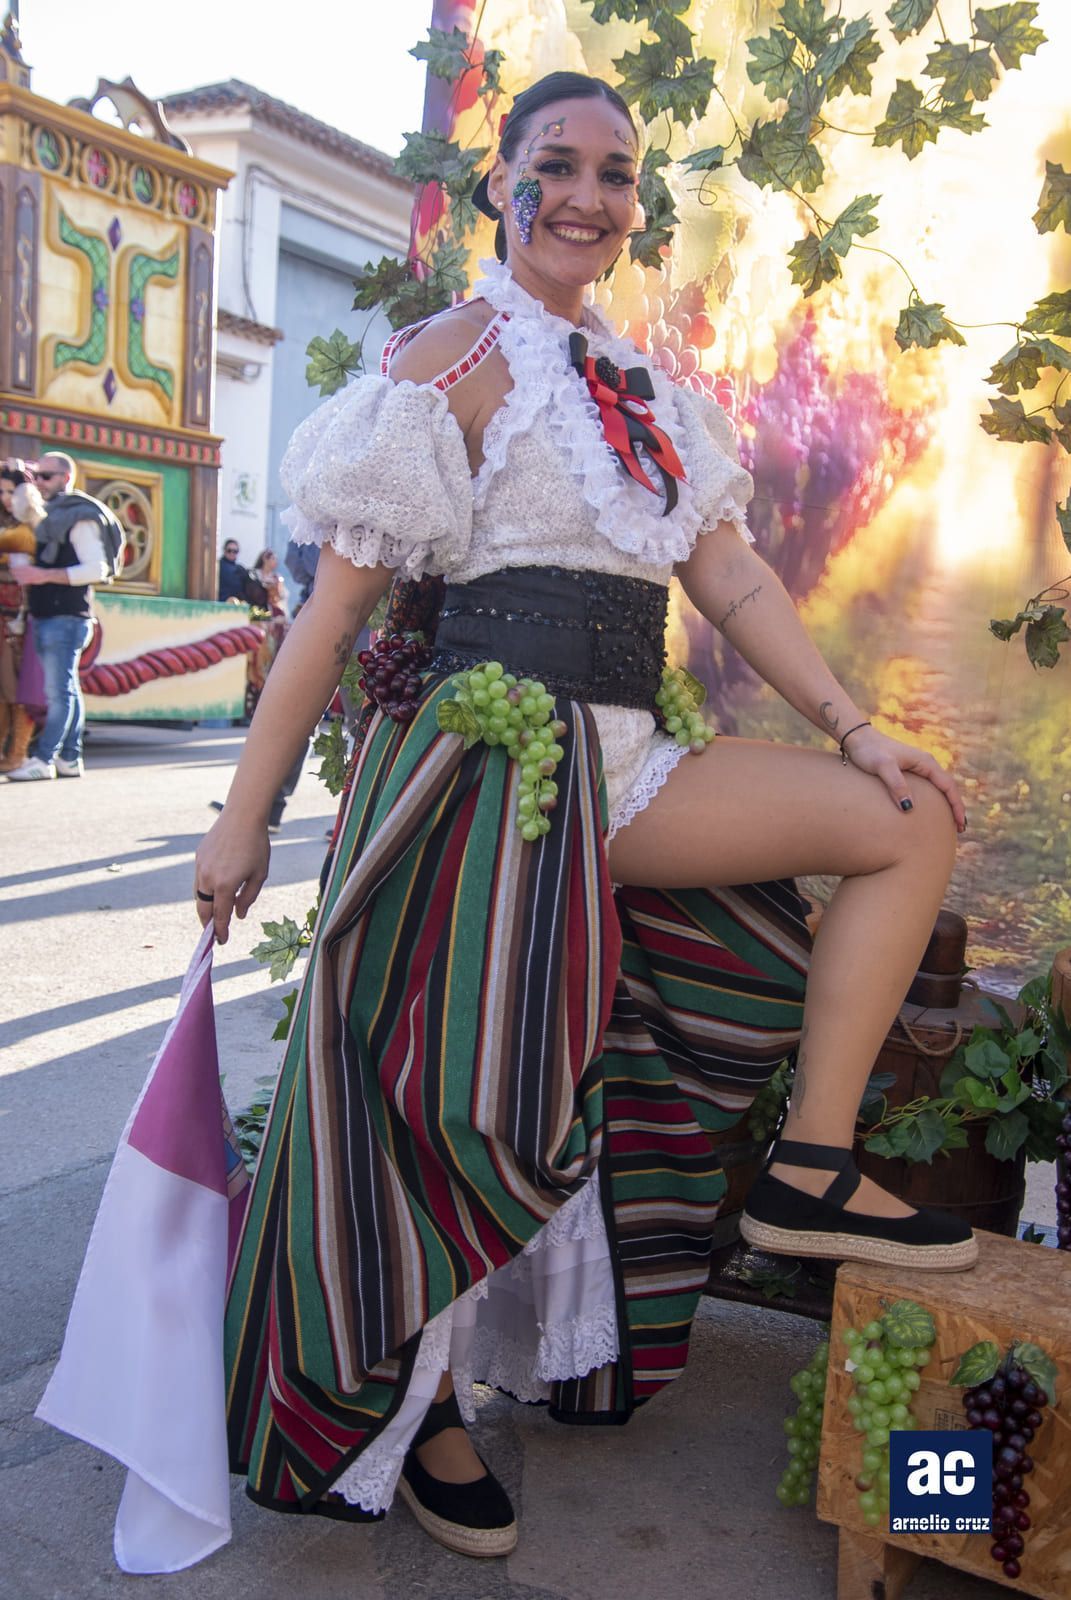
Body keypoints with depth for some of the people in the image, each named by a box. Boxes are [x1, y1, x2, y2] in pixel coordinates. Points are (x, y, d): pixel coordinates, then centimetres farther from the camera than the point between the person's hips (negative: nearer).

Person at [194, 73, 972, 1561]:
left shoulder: (643, 388, 19)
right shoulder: (452, 359, -2)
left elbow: (731, 574, 13)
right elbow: (338, 603, -6)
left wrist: (852, 727, 2)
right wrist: (244, 821, -7)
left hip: (622, 764, 7)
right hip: (490, 758, -7)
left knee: (913, 822, 0)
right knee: (465, 1100, -4)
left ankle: (812, 1170, 4)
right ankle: (420, 1412, 20)